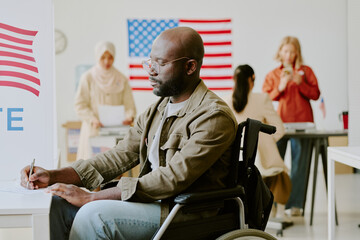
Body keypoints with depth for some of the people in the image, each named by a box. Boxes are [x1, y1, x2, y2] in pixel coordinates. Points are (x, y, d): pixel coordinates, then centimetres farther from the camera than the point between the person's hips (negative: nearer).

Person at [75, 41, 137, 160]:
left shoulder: (122, 79, 10)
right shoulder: (88, 77, 4)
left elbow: (129, 104, 6)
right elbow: (80, 104, 1)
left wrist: (129, 117, -15)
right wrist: (93, 119, -13)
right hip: (94, 130, -1)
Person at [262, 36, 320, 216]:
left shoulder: (305, 71, 10)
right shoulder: (272, 75, 12)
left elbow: (315, 94, 3)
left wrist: (300, 83, -11)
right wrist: (280, 88, -10)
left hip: (301, 122, -1)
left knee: (299, 164, -2)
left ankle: (295, 203, 2)